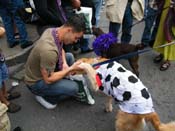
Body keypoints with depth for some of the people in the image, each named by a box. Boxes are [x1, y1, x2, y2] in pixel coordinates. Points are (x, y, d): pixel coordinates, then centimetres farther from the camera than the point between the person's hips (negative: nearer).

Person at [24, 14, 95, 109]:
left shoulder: (52, 31, -12)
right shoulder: (49, 50, -38)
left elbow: (61, 50, 10)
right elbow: (48, 80, -28)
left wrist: (64, 63, -9)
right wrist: (71, 69, -22)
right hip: (36, 82, -9)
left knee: (69, 56, 13)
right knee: (73, 87, -23)